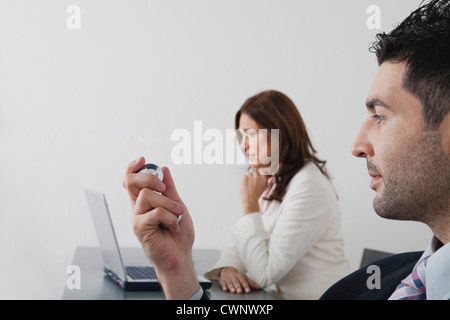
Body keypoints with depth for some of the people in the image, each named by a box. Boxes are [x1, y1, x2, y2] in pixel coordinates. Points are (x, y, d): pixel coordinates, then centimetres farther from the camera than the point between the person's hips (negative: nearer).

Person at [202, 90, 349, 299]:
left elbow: (264, 274, -18)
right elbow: (240, 246, 9)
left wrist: (250, 205, -16)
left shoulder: (308, 186, -18)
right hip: (285, 296, 7)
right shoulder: (272, 182, 10)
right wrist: (227, 269, -11)